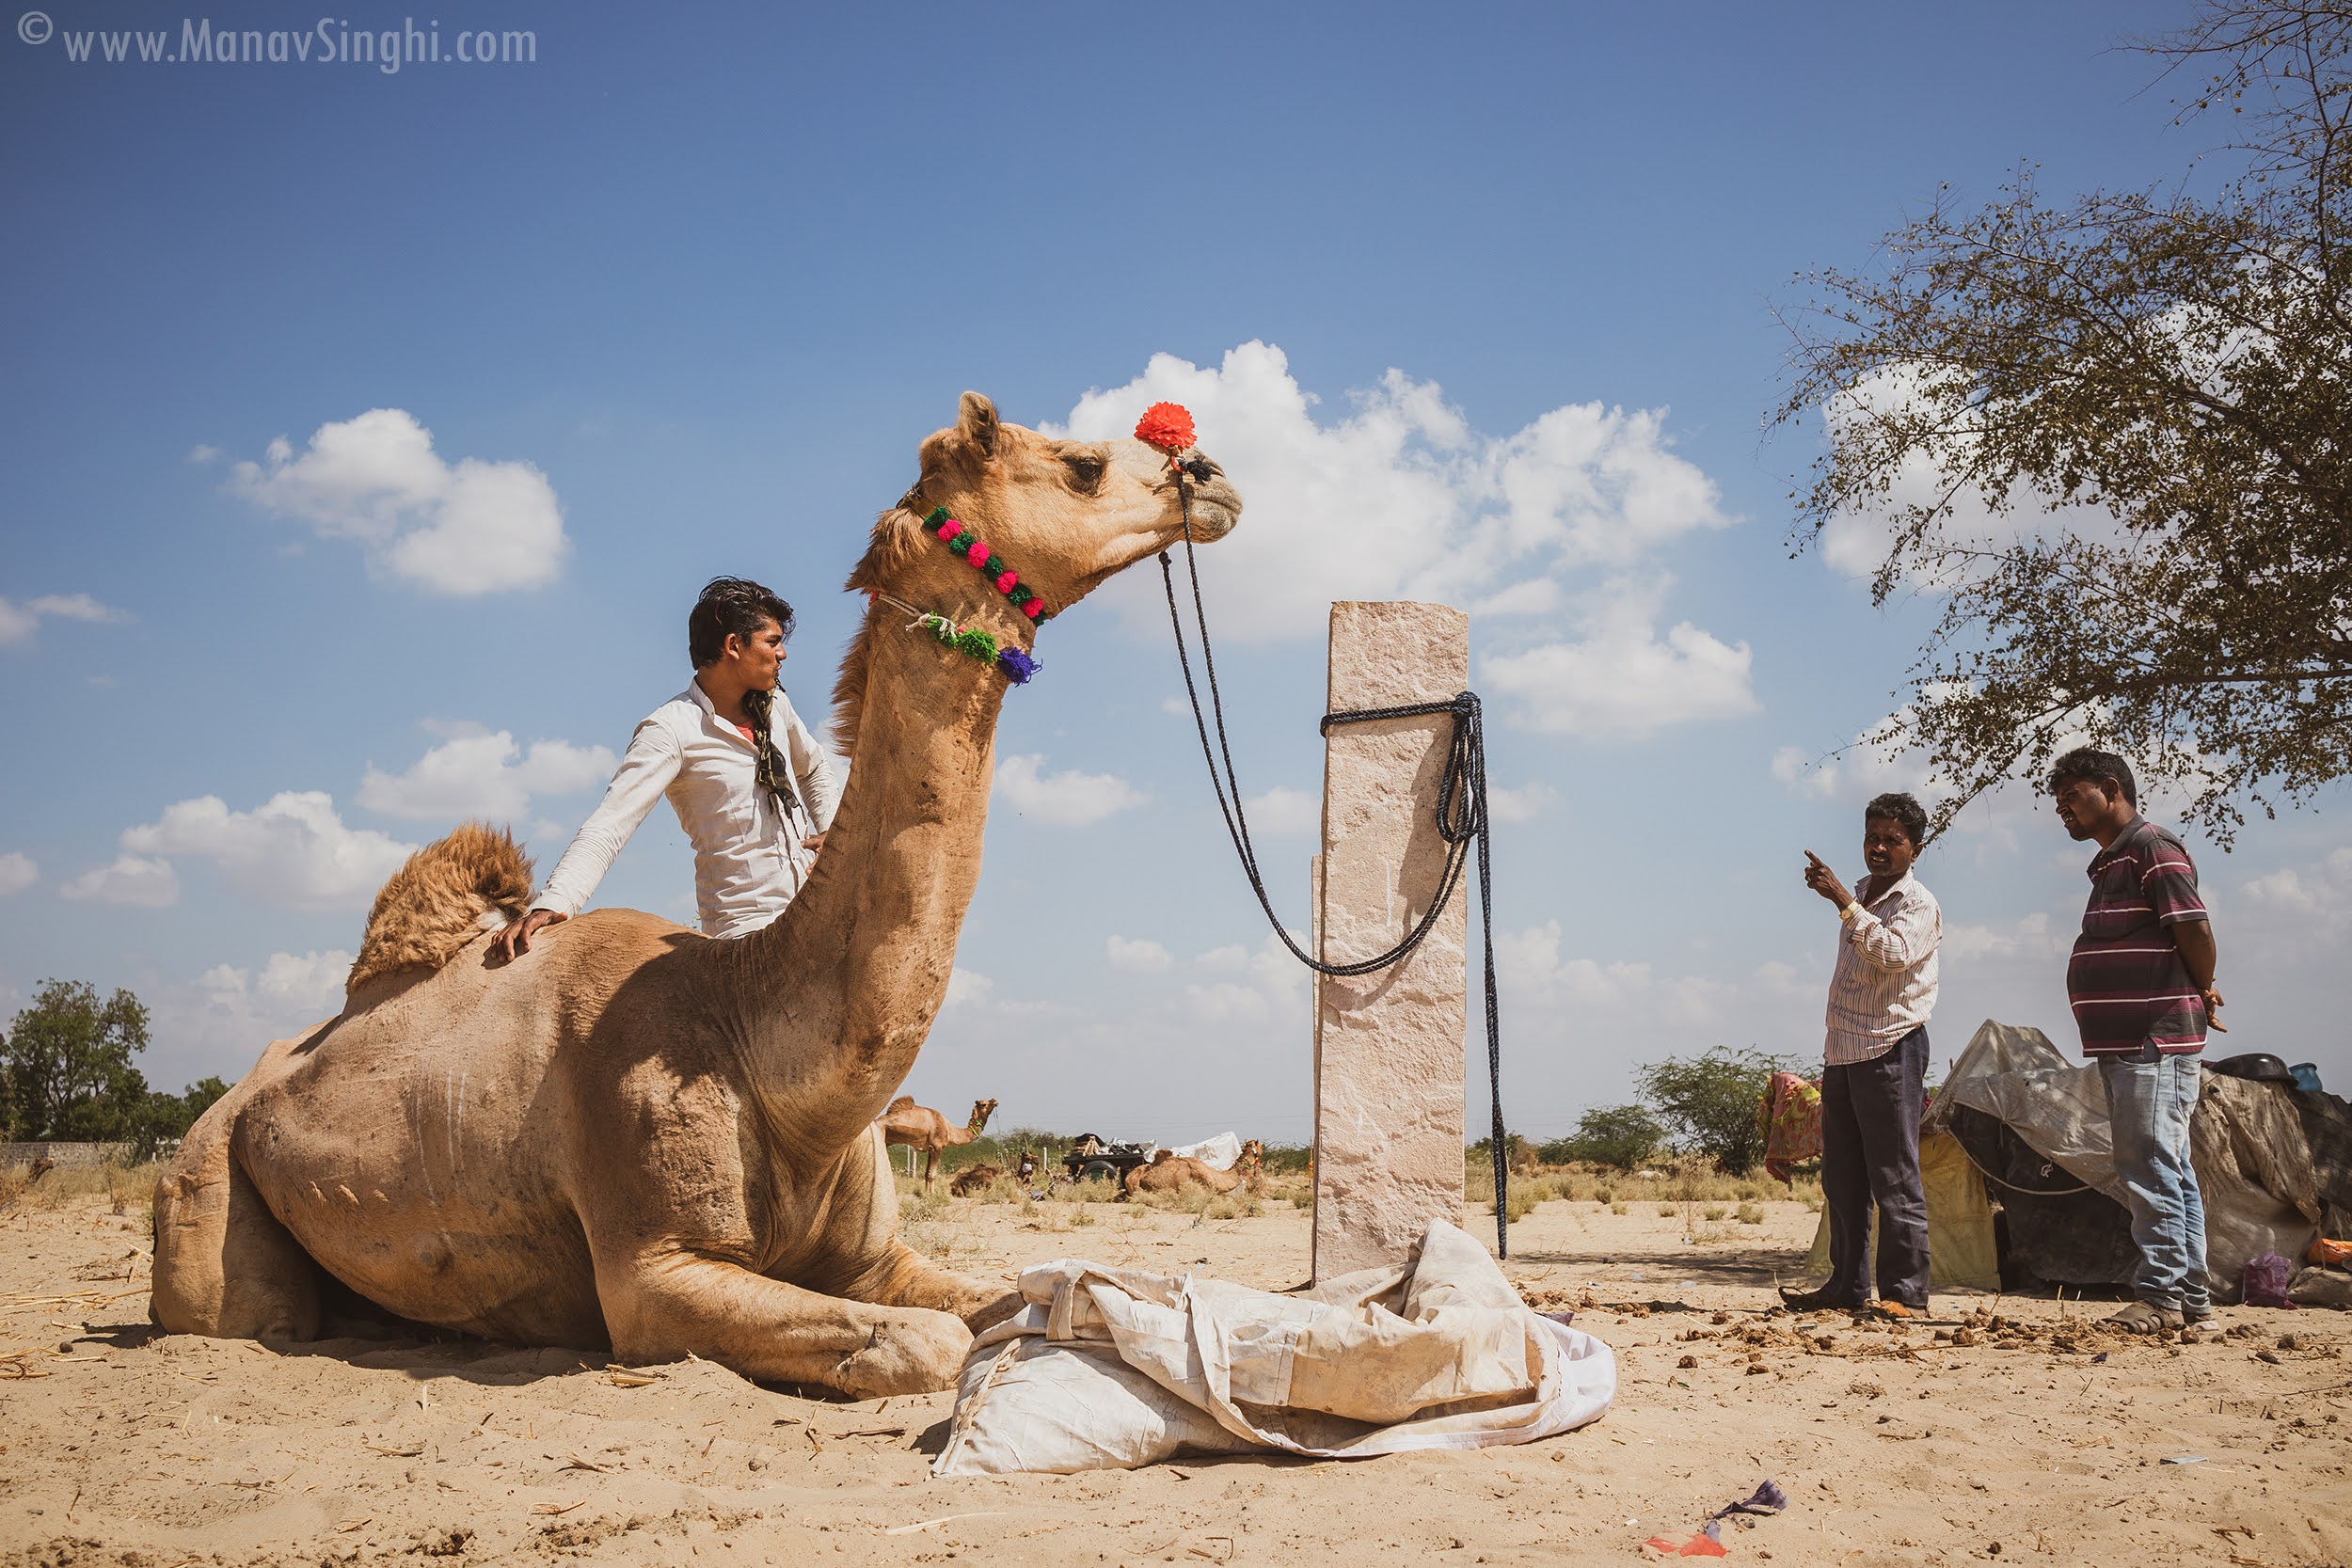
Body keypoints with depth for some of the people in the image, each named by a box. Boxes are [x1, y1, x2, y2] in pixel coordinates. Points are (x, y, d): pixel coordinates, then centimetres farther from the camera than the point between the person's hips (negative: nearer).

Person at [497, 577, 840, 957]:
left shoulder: (774, 704, 11)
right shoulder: (672, 729, -10)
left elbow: (815, 769, 31)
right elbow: (609, 825, -20)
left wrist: (829, 831, 14)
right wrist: (551, 903, -33)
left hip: (812, 909, 6)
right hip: (745, 923, -6)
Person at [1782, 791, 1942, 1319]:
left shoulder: (1918, 905, -6)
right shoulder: (1861, 898, 18)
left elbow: (1894, 953, -27)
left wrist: (1842, 901, -28)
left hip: (1891, 1049, -8)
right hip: (1842, 1052, 8)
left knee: (1894, 1175, -7)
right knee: (1841, 1178, 10)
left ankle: (1905, 1292, -2)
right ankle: (1848, 1285, 18)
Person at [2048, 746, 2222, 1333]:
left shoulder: (2151, 847, -10)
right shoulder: (2112, 863, 21)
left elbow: (2195, 927, -17)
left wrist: (2202, 994, -2)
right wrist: (2197, 1001, 14)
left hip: (2155, 1041, -10)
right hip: (2127, 1041, 10)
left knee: (2150, 1167, -9)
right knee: (2169, 1169, 12)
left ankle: (2161, 1295, -6)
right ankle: (2191, 1295, 18)